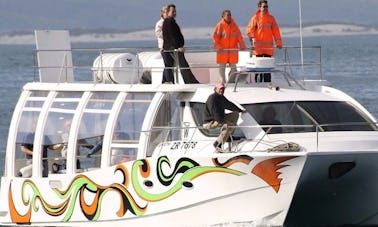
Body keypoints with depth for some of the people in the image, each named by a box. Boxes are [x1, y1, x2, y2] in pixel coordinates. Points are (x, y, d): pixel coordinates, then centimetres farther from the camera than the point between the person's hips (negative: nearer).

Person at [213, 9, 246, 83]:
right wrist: (218, 47, -15)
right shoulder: (220, 25, -3)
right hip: (223, 51, -3)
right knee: (222, 67, 0)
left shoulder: (234, 25, 8)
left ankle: (231, 81, 9)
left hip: (233, 50, 3)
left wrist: (242, 46, -2)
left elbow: (239, 37, 8)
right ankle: (223, 82, 6)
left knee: (233, 67, 2)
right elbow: (215, 38, -5)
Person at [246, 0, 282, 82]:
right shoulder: (255, 18, 2)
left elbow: (276, 31, 10)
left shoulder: (271, 18, 9)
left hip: (268, 47, 2)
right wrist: (252, 41, -14)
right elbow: (250, 31, -2)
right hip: (258, 47, -2)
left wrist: (278, 43, 6)